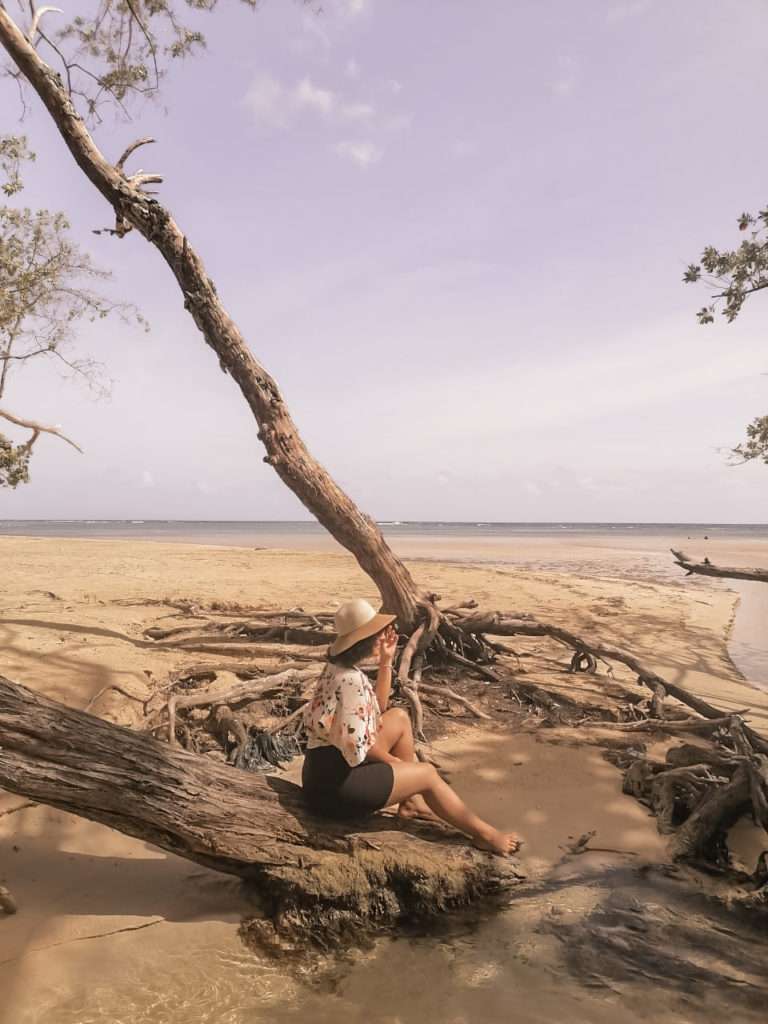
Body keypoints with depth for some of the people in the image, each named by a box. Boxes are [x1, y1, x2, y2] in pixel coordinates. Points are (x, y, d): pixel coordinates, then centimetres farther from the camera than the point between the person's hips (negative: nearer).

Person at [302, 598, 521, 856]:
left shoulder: (340, 670, 6)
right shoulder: (350, 681, -23)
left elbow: (378, 709, 18)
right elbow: (356, 744, -24)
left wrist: (386, 662, 9)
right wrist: (392, 761, -5)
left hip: (330, 768, 9)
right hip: (335, 784, -9)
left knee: (399, 718, 16)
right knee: (427, 773, 3)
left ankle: (412, 800, 21)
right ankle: (484, 835, 18)